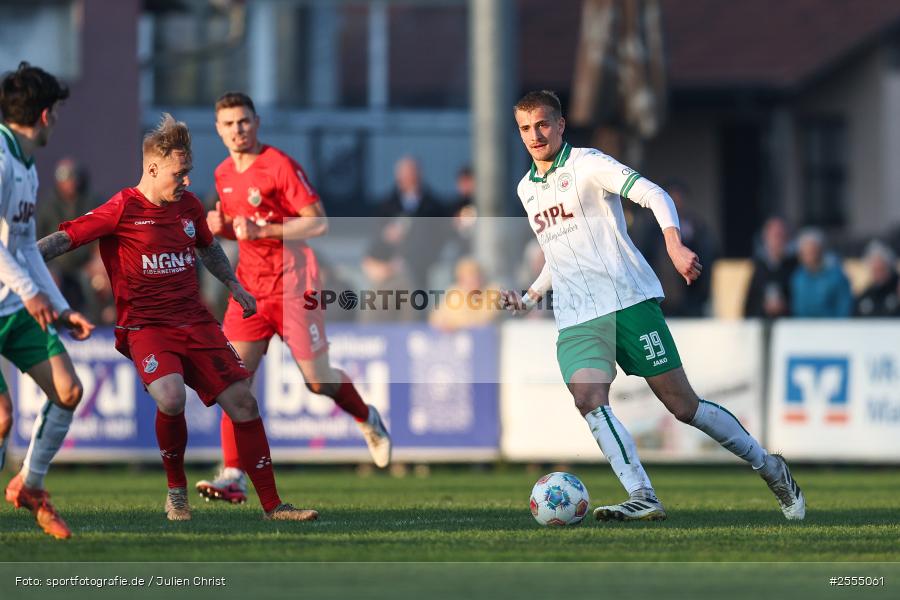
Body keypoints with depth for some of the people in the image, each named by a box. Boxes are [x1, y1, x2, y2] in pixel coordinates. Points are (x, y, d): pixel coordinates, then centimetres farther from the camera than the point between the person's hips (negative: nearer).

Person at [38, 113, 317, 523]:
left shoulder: (189, 206, 9)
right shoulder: (124, 210, -10)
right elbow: (64, 239, -11)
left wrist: (233, 284, 27)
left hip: (195, 321, 6)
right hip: (146, 326, -6)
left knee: (242, 400, -2)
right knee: (171, 398, -31)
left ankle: (271, 506, 8)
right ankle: (176, 490, -5)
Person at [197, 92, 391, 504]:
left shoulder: (280, 166, -12)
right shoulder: (224, 174, 10)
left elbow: (318, 223, -15)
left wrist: (262, 230, -22)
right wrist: (221, 226, 1)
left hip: (292, 284, -5)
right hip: (250, 287, 5)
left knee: (318, 382, 3)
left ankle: (368, 420, 35)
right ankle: (233, 477, -13)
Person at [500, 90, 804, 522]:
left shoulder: (587, 164, -2)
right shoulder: (526, 189, 18)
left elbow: (653, 195, -15)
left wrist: (674, 244, -31)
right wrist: (529, 297, 20)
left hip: (629, 300, -5)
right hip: (575, 320, 5)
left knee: (683, 405, -3)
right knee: (589, 399, -23)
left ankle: (769, 467, 15)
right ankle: (642, 498, -30)